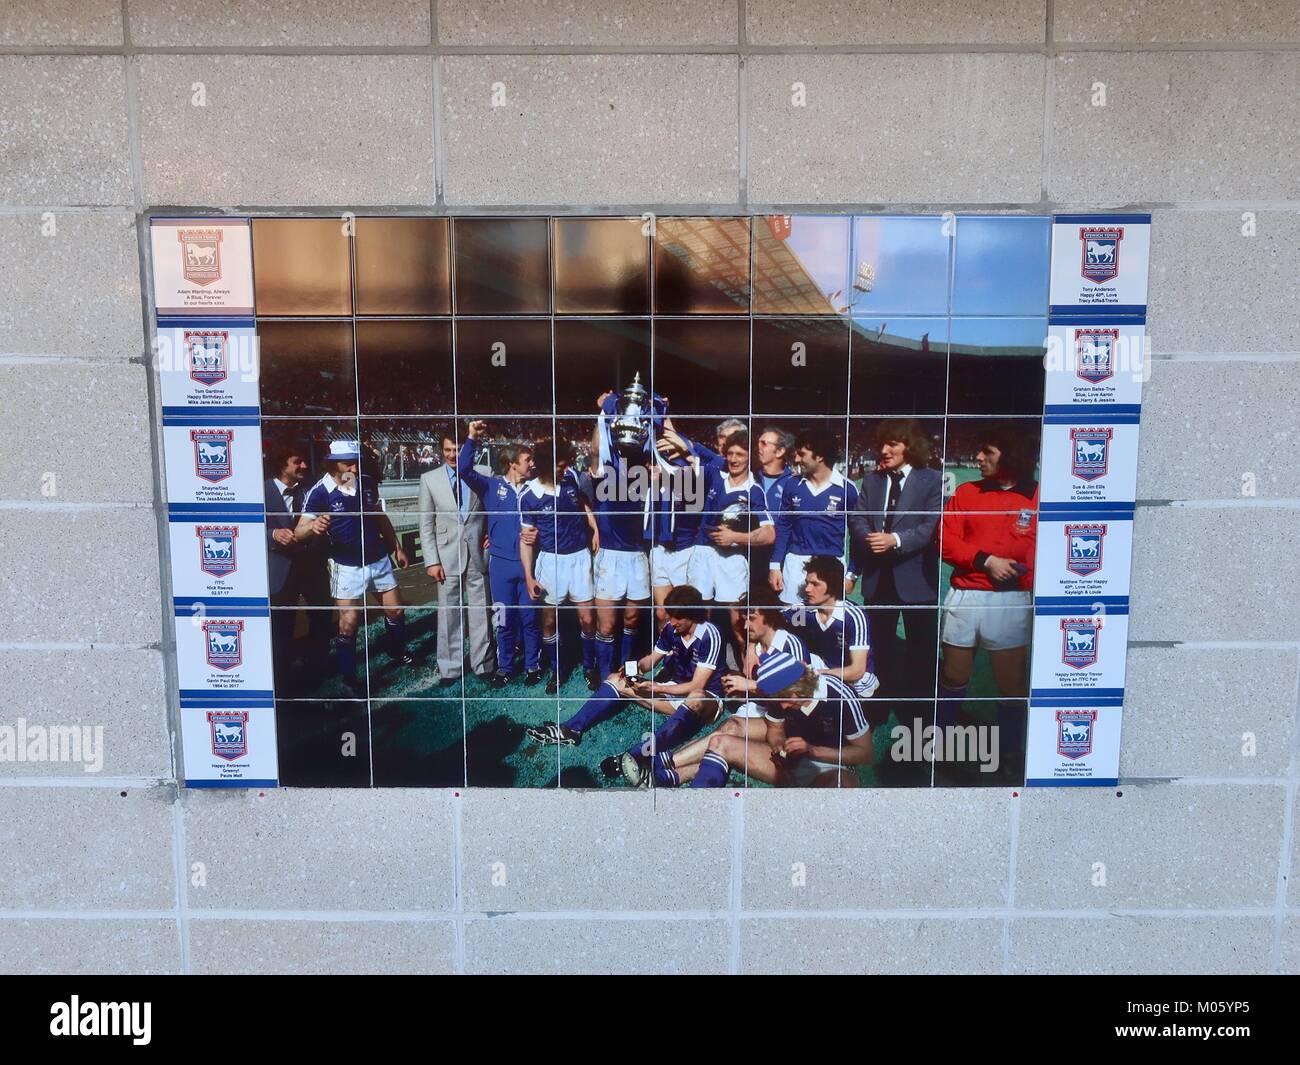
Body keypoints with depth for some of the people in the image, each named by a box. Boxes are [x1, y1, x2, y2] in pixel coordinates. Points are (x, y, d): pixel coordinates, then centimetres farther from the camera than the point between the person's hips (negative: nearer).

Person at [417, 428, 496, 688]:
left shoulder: (484, 474, 1)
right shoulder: (429, 479, 3)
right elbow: (426, 524, 3)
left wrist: (494, 537, -5)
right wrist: (431, 561, -2)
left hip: (479, 553, 0)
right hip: (447, 556, 0)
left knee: (481, 613, 7)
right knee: (449, 615, 6)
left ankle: (483, 665, 19)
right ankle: (451, 668, 18)